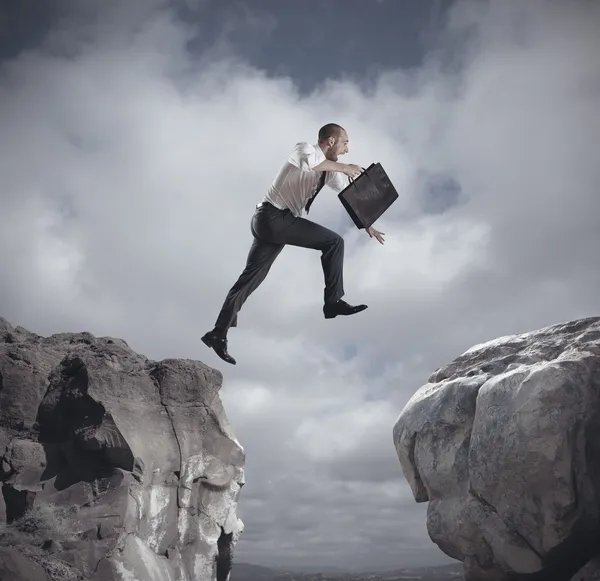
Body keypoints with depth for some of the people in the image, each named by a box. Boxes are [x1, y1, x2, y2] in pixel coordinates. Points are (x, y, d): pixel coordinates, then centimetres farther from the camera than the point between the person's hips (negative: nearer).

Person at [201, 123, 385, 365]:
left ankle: (218, 334, 7)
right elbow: (307, 161, -31)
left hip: (278, 222, 9)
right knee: (333, 241, -10)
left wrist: (367, 224, 14)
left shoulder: (330, 169, 18)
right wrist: (344, 168, -22)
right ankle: (333, 302, -7)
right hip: (273, 217, -9)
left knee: (252, 276, 6)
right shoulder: (304, 148, -6)